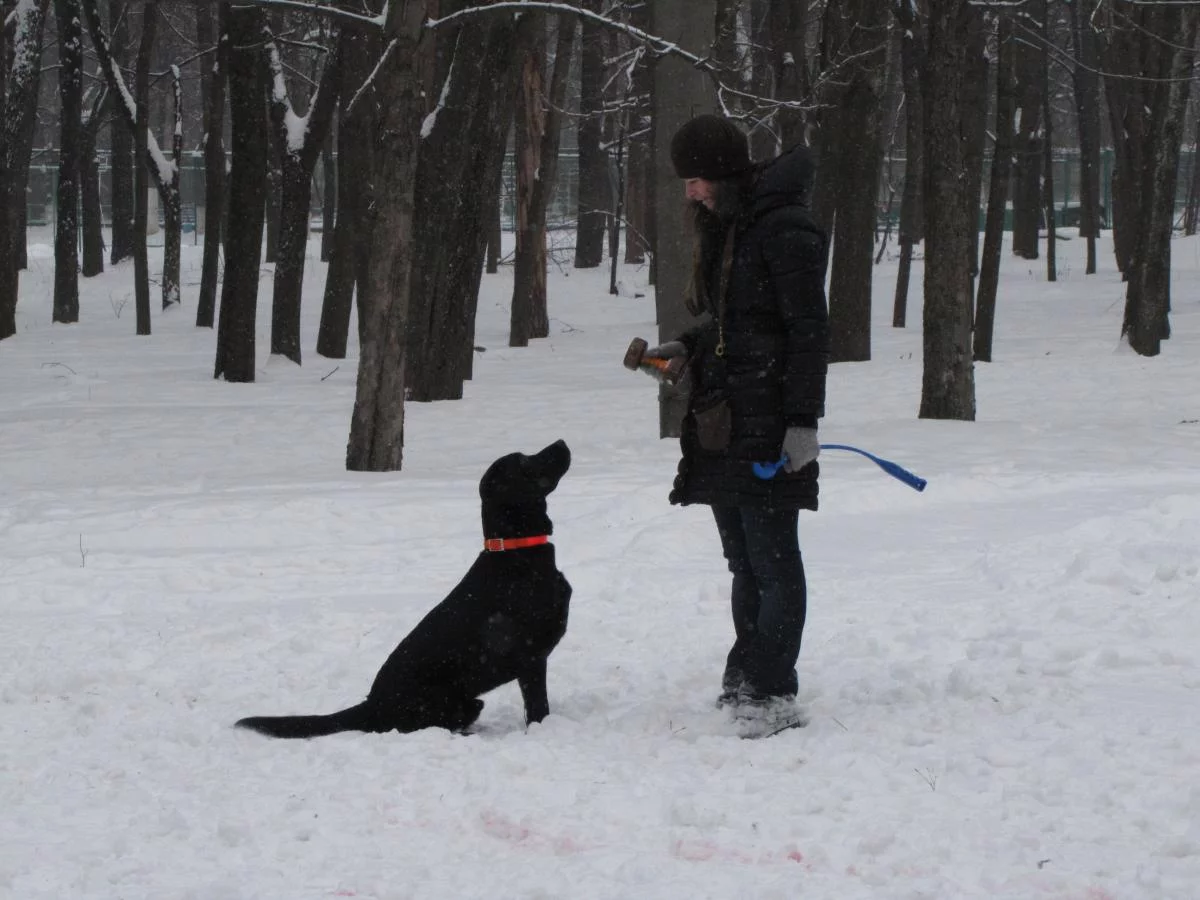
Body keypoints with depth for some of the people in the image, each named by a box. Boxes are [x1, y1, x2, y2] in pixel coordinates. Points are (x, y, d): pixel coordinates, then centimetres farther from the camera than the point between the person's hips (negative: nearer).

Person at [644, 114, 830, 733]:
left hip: (768, 423, -9)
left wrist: (803, 420, -19)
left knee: (771, 557, -7)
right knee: (744, 561, 13)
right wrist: (685, 348, 11)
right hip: (722, 421, 9)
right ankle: (745, 682, 19)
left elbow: (809, 331, -16)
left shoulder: (784, 230, -13)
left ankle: (773, 694, -6)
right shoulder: (725, 229, 17)